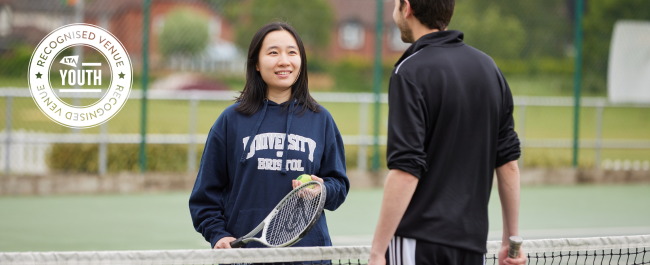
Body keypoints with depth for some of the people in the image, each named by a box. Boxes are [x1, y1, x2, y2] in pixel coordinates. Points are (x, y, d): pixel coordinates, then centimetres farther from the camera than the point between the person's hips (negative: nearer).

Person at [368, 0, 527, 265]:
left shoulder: (410, 72, -11)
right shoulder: (488, 67, 10)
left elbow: (405, 172, -17)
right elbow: (508, 163, 12)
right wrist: (511, 240, 18)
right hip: (474, 242, 7)